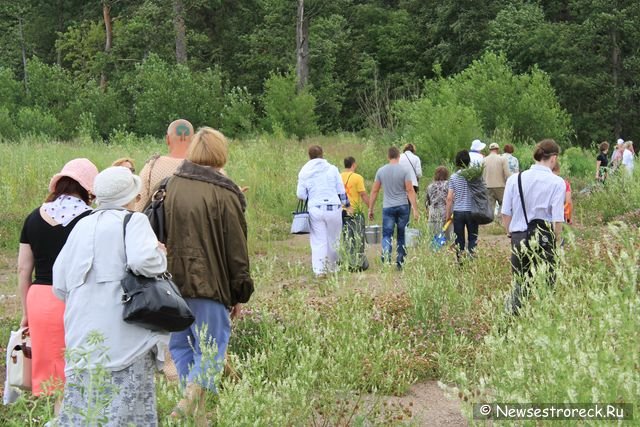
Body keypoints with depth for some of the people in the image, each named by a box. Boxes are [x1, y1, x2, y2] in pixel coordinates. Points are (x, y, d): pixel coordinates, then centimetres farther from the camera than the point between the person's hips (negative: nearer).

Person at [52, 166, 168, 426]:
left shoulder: (82, 226, 15)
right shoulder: (133, 221, -3)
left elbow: (59, 287, 16)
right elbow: (143, 260, -22)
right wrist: (160, 253, -2)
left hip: (82, 334, 6)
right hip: (123, 334, -6)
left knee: (82, 405, 8)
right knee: (125, 404, -3)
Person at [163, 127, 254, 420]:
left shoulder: (170, 187, 8)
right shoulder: (224, 195, -8)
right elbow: (236, 251, -4)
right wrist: (239, 294, 5)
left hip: (171, 282, 5)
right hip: (209, 285, -5)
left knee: (180, 344, 15)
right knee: (211, 346, 3)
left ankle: (195, 408, 14)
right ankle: (192, 397, -17)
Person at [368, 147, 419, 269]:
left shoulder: (381, 171, 4)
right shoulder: (404, 170, -4)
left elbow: (374, 191, 7)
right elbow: (410, 190, -9)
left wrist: (371, 209, 14)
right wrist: (415, 209, -8)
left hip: (388, 207, 1)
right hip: (403, 206, -1)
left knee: (387, 235, -1)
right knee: (402, 236, 11)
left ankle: (386, 257, -25)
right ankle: (400, 263, 15)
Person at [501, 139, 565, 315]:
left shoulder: (514, 179, 3)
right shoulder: (557, 183, -8)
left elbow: (505, 214, 6)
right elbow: (558, 220, -9)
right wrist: (555, 240, 6)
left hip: (518, 239, 3)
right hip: (544, 239, -3)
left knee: (519, 286, 14)